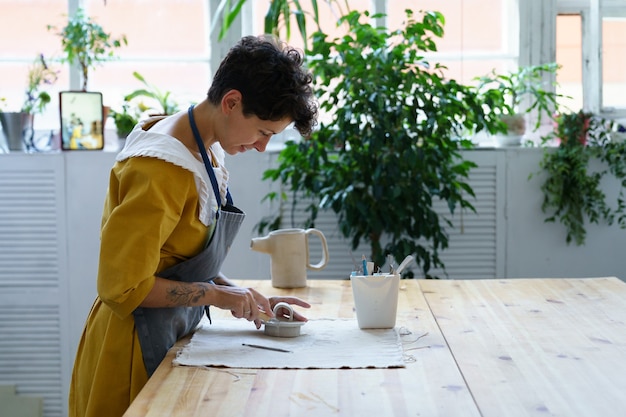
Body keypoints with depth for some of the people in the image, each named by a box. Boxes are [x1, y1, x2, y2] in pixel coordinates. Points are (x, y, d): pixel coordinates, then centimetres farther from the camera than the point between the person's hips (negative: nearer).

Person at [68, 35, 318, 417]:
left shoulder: (209, 152, 3)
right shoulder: (161, 169, -24)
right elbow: (123, 287, -23)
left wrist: (247, 298, 2)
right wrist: (215, 294, -18)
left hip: (174, 339, 8)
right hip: (137, 352, -8)